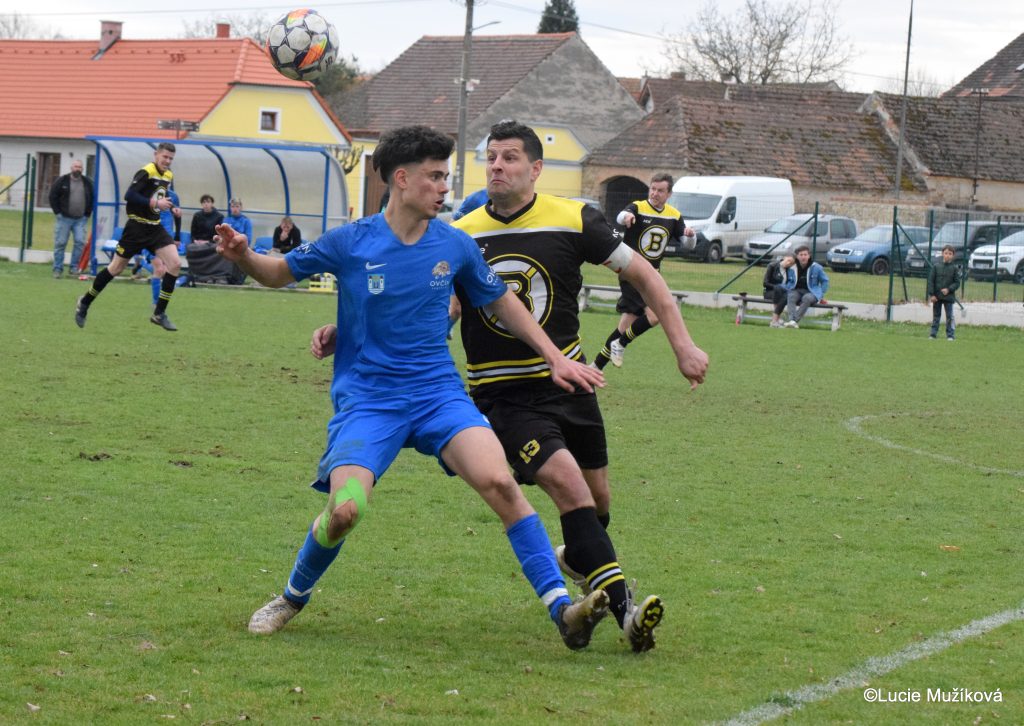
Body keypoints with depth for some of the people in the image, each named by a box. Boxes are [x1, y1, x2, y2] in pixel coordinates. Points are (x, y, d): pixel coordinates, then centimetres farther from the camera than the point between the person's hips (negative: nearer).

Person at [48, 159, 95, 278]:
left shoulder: (87, 182, 8)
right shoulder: (62, 181, -1)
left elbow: (92, 199, 15)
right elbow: (53, 196, 1)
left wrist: (87, 214, 7)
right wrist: (58, 212, -4)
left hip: (80, 219, 2)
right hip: (64, 218, -2)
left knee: (80, 242, -7)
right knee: (60, 244, -2)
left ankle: (73, 267, 3)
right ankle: (57, 269, 5)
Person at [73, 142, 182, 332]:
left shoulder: (168, 176, 9)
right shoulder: (146, 173, -16)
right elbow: (129, 196, -25)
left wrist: (172, 208, 7)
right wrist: (154, 203, -29)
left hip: (155, 228, 7)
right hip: (137, 227, -7)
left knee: (174, 264, -10)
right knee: (115, 268, 3)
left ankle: (159, 314, -3)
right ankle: (84, 303, 21)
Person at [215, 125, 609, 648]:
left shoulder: (454, 246, 3)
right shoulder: (350, 243, -4)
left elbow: (501, 302, 19)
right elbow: (278, 273, 9)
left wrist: (555, 358, 14)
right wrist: (242, 256, -13)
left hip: (438, 392, 2)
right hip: (366, 398, -2)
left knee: (498, 481, -23)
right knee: (345, 510, -22)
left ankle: (562, 609, -22)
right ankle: (292, 598, 10)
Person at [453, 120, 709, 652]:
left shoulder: (573, 221, -5)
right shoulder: (460, 237, -4)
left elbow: (641, 274, 4)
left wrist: (682, 344, -2)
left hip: (567, 382, 3)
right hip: (502, 396, -3)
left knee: (597, 499, 12)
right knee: (566, 479, -23)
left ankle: (578, 558, 48)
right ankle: (624, 610, -27)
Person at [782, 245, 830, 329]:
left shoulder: (816, 268, 1)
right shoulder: (792, 268, 5)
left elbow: (825, 281, 15)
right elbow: (786, 282, 21)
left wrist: (821, 295, 8)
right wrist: (785, 291, 1)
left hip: (811, 292, -2)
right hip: (796, 291, 2)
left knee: (806, 298, -39)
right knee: (791, 297, -36)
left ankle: (796, 320, -48)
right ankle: (791, 320, -54)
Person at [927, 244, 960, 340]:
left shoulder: (954, 268, -1)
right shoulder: (936, 266, 1)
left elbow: (957, 283, 0)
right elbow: (931, 281, 1)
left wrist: (949, 289, -16)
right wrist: (932, 294, -6)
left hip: (948, 296, -1)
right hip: (936, 296, 1)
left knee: (949, 316, 0)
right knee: (936, 316, 8)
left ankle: (950, 335, 4)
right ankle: (933, 334, 13)